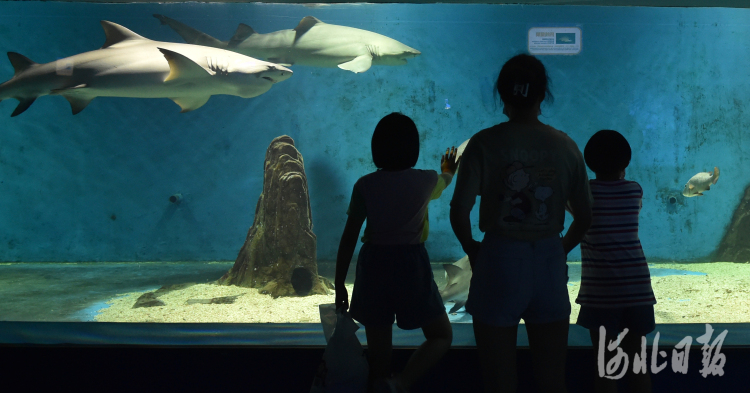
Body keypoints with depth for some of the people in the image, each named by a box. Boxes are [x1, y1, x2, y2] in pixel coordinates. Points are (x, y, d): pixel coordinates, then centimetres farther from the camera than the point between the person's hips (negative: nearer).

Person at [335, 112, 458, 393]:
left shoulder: (365, 185, -3)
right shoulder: (426, 180, -1)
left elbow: (349, 238, -4)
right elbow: (443, 182, 26)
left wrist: (339, 284, 5)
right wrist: (448, 172, 51)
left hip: (373, 266, 1)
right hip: (412, 265, -1)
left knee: (378, 348, 12)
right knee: (442, 335, 14)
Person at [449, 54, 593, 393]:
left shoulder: (485, 143, -8)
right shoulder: (565, 146, 0)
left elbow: (459, 212, -13)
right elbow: (584, 217, 3)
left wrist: (471, 249, 5)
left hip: (499, 260, -2)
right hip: (550, 263, 3)